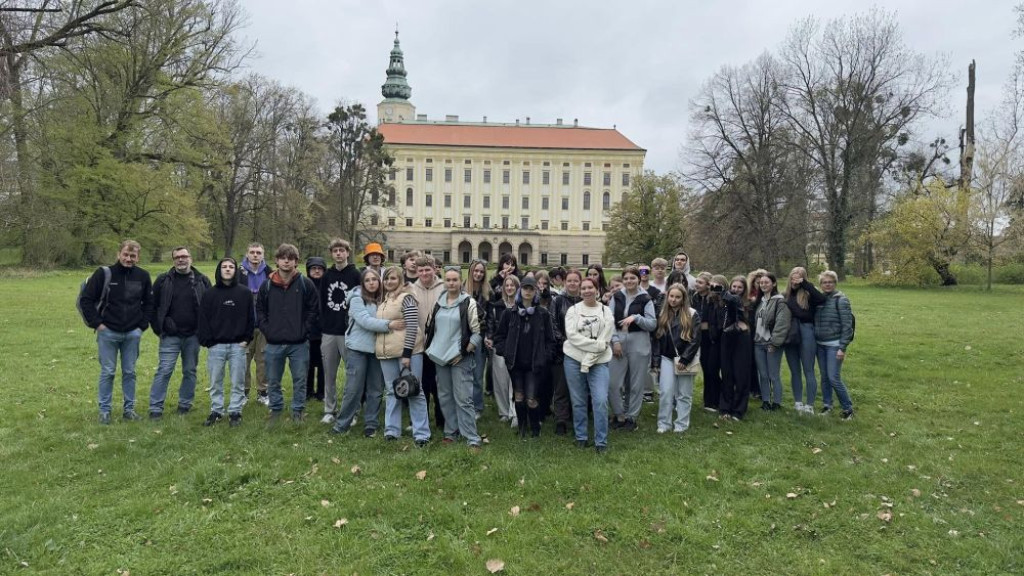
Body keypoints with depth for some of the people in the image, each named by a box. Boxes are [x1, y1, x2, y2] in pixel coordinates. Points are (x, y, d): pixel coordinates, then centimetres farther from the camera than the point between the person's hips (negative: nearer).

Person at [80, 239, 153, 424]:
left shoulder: (143, 276, 0)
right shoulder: (104, 273, -8)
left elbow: (149, 303, 11)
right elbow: (86, 300, -4)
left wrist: (143, 325, 4)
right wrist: (97, 323, -7)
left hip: (132, 333, 2)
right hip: (108, 332, -2)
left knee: (129, 372, 9)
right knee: (107, 372, 5)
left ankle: (129, 408, 19)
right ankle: (104, 410, 17)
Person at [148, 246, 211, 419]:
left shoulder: (202, 281, 2)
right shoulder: (163, 280, 1)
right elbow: (152, 306, 6)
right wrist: (158, 328, 0)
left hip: (193, 336, 1)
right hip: (170, 336, -1)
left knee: (190, 371, 10)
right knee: (164, 371, -3)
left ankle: (185, 404, 24)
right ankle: (155, 408, 4)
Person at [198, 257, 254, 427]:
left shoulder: (245, 292, 2)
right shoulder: (209, 293, 3)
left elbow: (250, 317, 4)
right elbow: (203, 319, 3)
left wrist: (247, 339, -3)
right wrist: (206, 341, -4)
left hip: (238, 345, -1)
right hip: (216, 345, 1)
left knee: (237, 382, 4)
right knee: (215, 382, 9)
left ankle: (235, 412, 14)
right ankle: (216, 411, 21)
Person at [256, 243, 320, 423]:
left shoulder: (305, 284, -3)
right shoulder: (267, 285, 3)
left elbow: (314, 309, 0)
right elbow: (260, 310, 9)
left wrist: (304, 330, -6)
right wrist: (267, 330, -1)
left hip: (299, 343, -2)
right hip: (274, 343, 2)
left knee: (299, 379, 7)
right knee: (273, 380, 12)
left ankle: (298, 410, 21)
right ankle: (276, 409, 29)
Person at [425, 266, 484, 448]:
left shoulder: (469, 303, -6)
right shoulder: (439, 302, 9)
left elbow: (478, 332, -8)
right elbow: (431, 327, 19)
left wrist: (464, 351, -11)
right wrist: (431, 347, 10)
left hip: (460, 358, -5)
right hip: (440, 356, 6)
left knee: (463, 398, -7)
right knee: (445, 396, 12)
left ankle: (472, 438, -1)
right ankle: (451, 432, 26)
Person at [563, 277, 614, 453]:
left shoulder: (606, 312, 2)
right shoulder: (573, 310, 3)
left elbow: (604, 341, -6)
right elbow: (572, 335, -10)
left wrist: (588, 361, -14)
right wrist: (596, 345, -17)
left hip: (598, 361, -1)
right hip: (574, 359, 1)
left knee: (601, 400, -10)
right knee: (578, 401, 8)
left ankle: (601, 441, 1)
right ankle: (581, 437, 22)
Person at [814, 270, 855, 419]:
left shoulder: (841, 300, -9)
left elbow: (847, 325, -12)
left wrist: (842, 348, -15)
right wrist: (814, 341, 7)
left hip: (834, 345, -5)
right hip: (820, 344, 5)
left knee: (834, 377, -6)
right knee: (824, 376, 11)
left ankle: (848, 408, 9)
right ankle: (827, 404, 25)